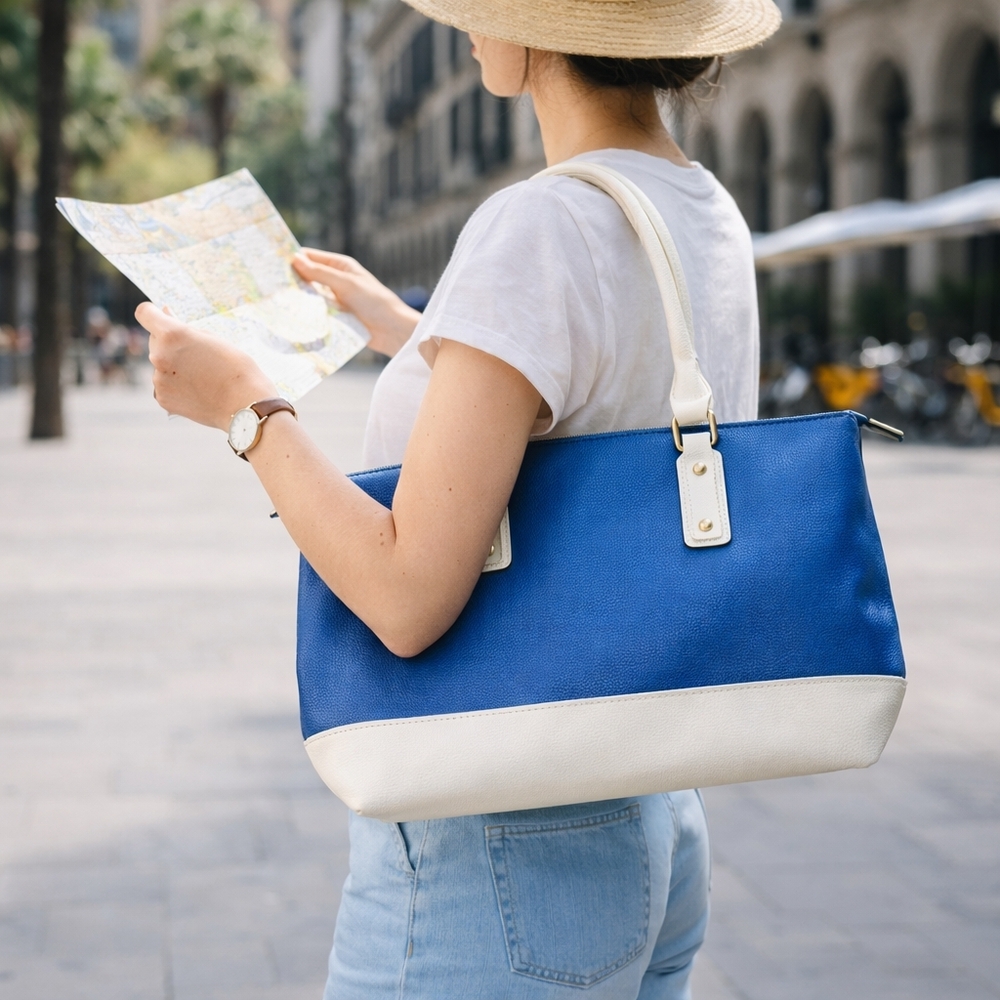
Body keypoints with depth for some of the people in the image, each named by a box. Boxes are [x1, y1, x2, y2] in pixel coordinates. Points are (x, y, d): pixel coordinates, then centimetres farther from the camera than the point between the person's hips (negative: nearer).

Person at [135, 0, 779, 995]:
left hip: (496, 859, -9)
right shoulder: (710, 218, 5)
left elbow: (409, 597, -26)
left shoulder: (540, 229, -22)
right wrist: (394, 323, 27)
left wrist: (247, 404, -12)